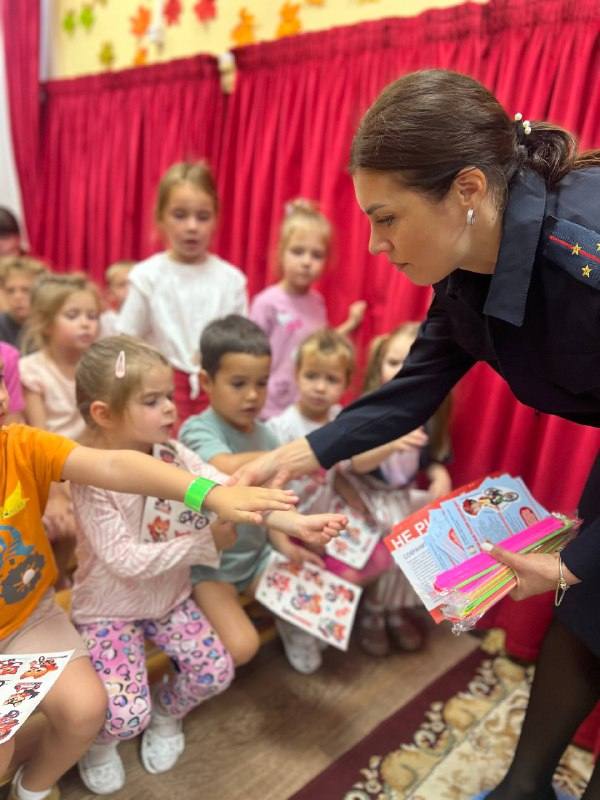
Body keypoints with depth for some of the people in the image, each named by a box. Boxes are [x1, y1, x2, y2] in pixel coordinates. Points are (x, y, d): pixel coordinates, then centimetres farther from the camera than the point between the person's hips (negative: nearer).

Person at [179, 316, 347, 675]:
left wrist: (284, 543, -14)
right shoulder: (198, 429, -19)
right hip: (207, 561, -5)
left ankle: (291, 620, 29)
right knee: (241, 648, -19)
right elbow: (227, 468, -40)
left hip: (256, 554, 6)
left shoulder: (265, 435, 0)